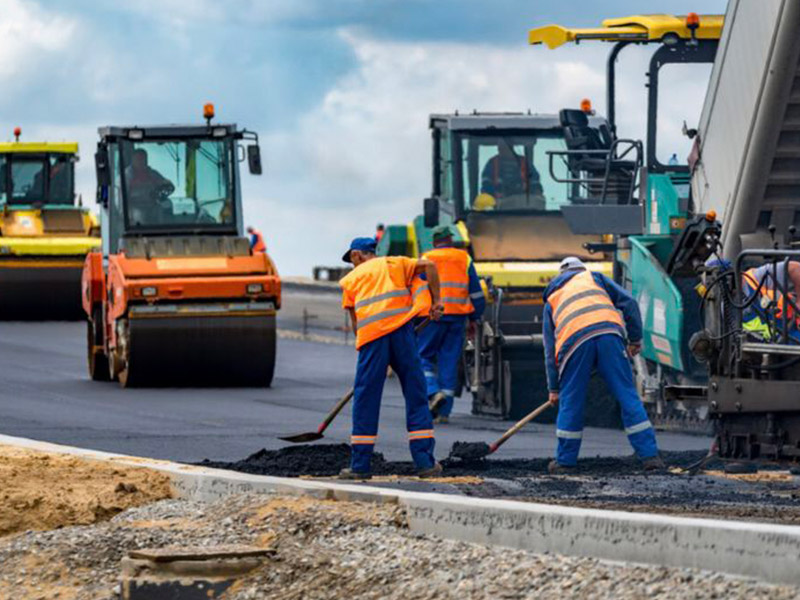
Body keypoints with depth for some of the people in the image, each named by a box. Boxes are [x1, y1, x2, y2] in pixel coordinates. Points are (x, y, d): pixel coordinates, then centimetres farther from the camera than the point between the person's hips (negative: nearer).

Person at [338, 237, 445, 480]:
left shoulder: (350, 279, 21)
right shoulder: (393, 263, 21)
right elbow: (428, 266, 7)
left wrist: (363, 345, 27)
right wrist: (436, 300, 10)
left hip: (371, 335, 0)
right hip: (401, 329, 0)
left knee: (365, 399, 6)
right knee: (416, 396, 6)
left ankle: (360, 464, 4)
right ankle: (425, 462, 4)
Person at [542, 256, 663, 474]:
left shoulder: (552, 300, 33)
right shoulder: (593, 277, 30)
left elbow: (550, 350, 31)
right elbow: (628, 302, 17)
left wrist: (553, 388, 34)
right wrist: (635, 339, 23)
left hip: (574, 341, 0)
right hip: (608, 332, 0)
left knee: (570, 401, 12)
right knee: (628, 396, 3)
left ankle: (565, 462, 18)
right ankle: (650, 455, 0)